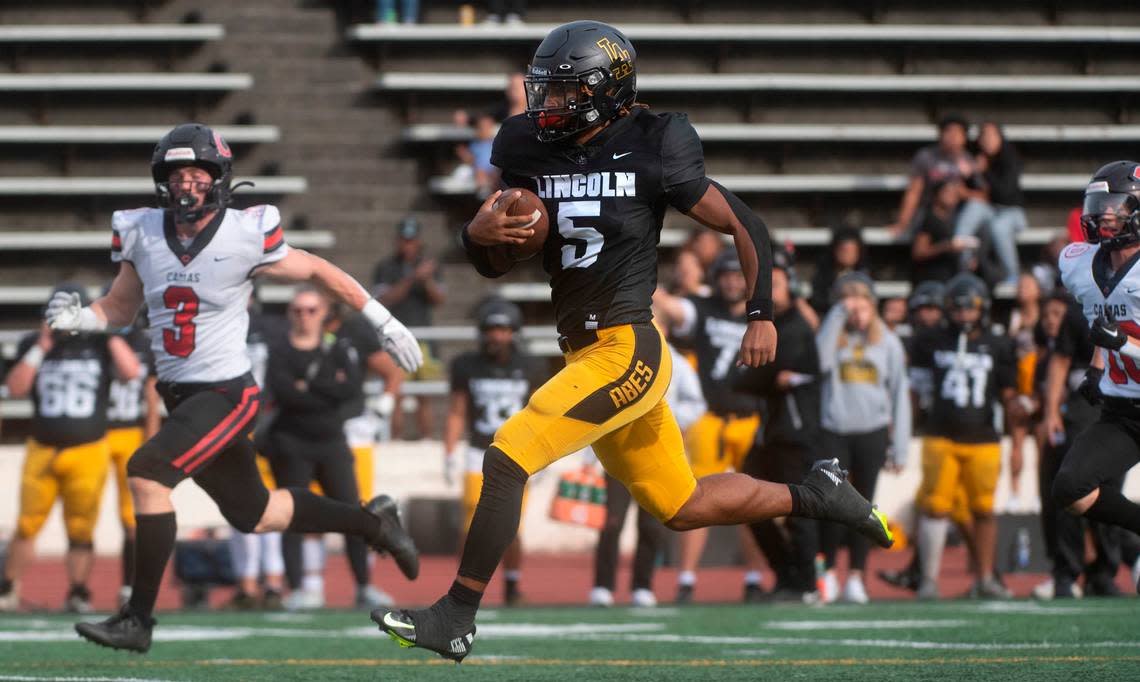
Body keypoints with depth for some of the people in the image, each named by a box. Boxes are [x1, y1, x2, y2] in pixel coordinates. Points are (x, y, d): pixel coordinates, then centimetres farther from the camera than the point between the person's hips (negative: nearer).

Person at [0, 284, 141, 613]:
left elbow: (131, 372, -15)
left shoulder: (100, 343, 0)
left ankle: (78, 593, 6)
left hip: (88, 451, -1)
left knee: (81, 530, -2)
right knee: (27, 526, 2)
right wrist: (40, 349, -12)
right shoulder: (33, 344, 3)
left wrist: (110, 333, -15)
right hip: (42, 451, 1)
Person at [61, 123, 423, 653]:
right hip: (178, 396, 6)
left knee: (146, 472, -24)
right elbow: (118, 308, 13)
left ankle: (138, 618, -18)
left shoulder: (245, 237, -12)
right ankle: (370, 522, 40)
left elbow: (319, 271, 1)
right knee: (253, 515, 17)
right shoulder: (143, 235, 1)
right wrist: (76, 318, -9)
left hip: (225, 394, -6)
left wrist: (384, 322, 7)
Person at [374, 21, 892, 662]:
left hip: (628, 350, -8)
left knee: (508, 458, -18)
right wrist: (478, 233, -12)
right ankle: (812, 495, 37)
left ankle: (456, 620, -12)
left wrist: (762, 316, -3)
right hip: (586, 352, 8)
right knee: (682, 508, 18)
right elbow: (494, 265, 11)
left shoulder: (650, 154, -11)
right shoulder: (533, 154, 5)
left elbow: (745, 226, -1)